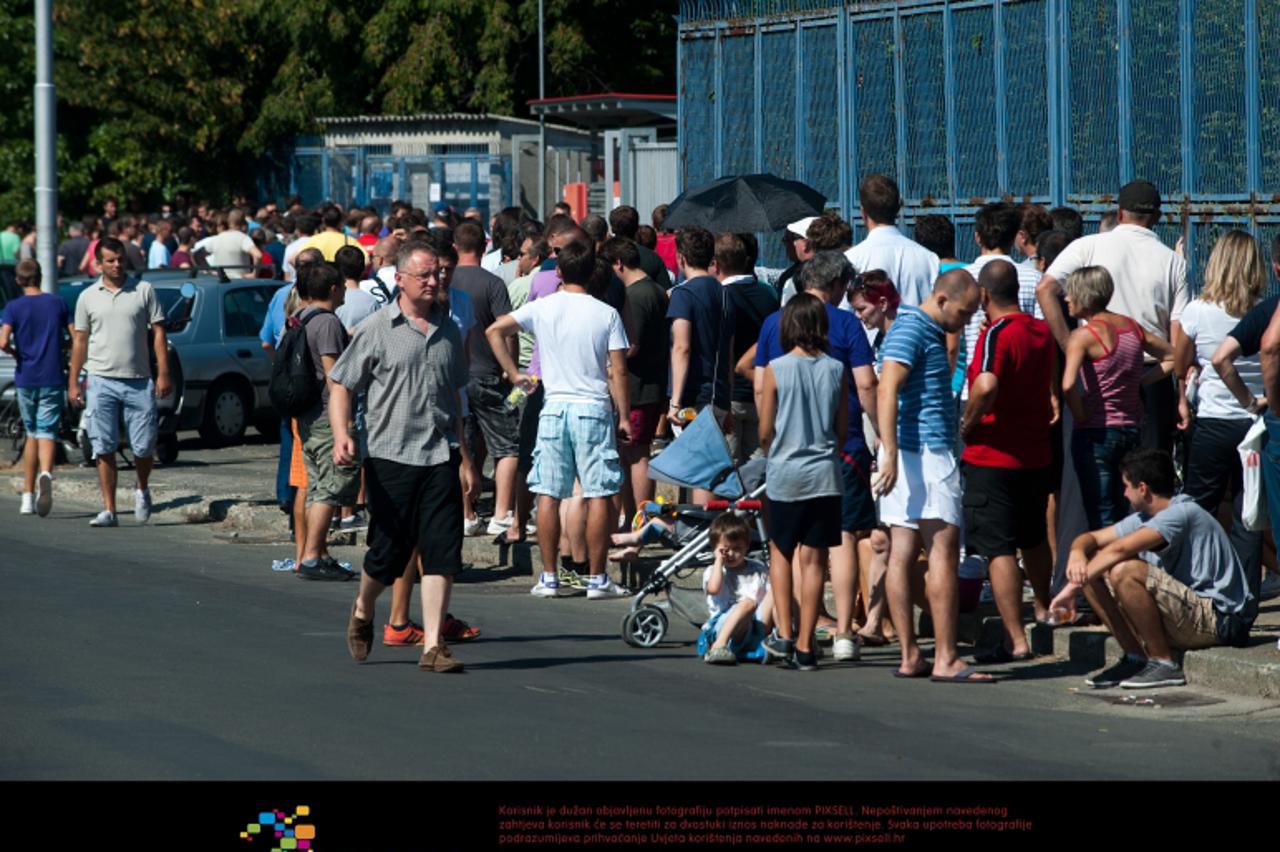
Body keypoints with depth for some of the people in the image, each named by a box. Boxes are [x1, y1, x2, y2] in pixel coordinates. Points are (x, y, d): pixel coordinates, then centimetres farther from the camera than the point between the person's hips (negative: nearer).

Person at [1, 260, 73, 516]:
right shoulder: (57, 303, 2)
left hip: (25, 379, 0)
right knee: (47, 433, -5)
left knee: (32, 434, 14)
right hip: (52, 379, 0)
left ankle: (28, 497, 16)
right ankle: (46, 474, -36)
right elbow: (76, 337, 2)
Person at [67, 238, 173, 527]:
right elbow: (80, 340, 12)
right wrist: (73, 382, 7)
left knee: (144, 447, 0)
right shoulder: (88, 297, 8)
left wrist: (163, 374, -3)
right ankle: (109, 510, 0)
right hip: (102, 381, 1)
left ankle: (142, 490, 28)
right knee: (105, 449, -3)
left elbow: (158, 332, 5)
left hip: (139, 381, -1)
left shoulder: (144, 291, 5)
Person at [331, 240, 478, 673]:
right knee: (389, 552, 3)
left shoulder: (447, 330, 13)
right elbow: (341, 384, -1)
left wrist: (464, 455, 22)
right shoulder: (378, 329, -2)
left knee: (442, 551, -6)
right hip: (391, 455, -4)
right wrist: (341, 435, -16)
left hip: (440, 458, 4)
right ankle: (363, 610, 33)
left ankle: (433, 645, -3)